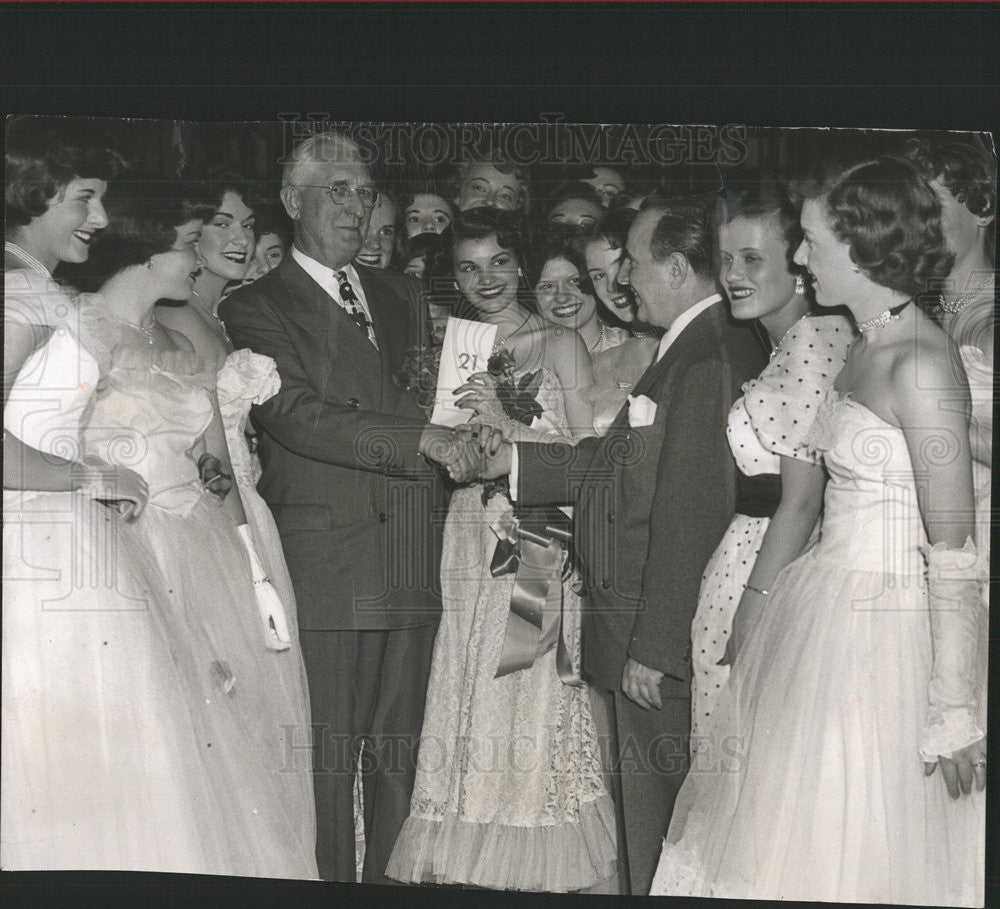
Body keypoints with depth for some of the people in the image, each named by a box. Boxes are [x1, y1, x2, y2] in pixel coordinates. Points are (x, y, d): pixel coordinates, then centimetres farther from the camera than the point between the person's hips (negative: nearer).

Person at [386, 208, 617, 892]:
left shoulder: (561, 345, 2)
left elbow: (589, 449, -6)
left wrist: (507, 425, -16)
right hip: (470, 543, 4)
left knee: (536, 695, -5)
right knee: (467, 700, 1)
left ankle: (541, 867, 7)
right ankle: (471, 864, 11)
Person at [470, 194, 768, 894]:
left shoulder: (710, 359, -21)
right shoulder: (700, 347, 10)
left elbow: (689, 514, -24)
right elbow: (619, 464, 14)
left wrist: (651, 648, -21)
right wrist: (515, 461, 14)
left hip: (664, 647, -10)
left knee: (660, 827, 5)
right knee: (652, 817, 21)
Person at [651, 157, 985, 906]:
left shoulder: (920, 365, -19)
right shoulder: (866, 348, 9)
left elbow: (954, 551, -20)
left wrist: (953, 704, -20)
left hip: (886, 627, -9)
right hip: (828, 608, 9)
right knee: (799, 830, 17)